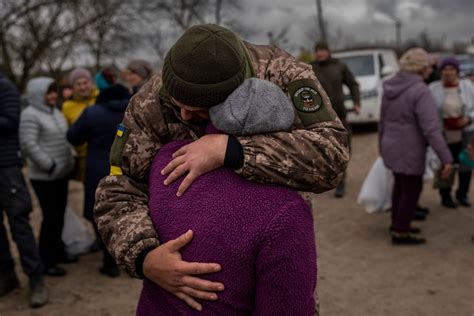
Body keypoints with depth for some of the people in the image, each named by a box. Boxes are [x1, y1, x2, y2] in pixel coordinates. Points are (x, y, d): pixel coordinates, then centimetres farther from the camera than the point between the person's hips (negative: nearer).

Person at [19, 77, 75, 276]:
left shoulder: (56, 113, 12)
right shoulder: (30, 115, -14)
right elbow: (28, 144, -21)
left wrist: (70, 159, 8)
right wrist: (49, 165, -19)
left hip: (61, 173, 8)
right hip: (44, 177, -8)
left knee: (59, 215, 15)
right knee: (50, 217, -5)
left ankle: (58, 251, 30)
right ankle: (46, 261, 7)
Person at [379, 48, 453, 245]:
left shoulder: (391, 87, 2)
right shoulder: (421, 92, -21)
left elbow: (384, 121, 10)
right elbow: (431, 129, -26)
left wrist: (383, 148, 21)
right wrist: (446, 159, -23)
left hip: (392, 146, 8)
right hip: (409, 151, -8)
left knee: (401, 184, 23)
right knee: (412, 190, 7)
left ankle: (397, 224, 36)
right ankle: (400, 234, 17)